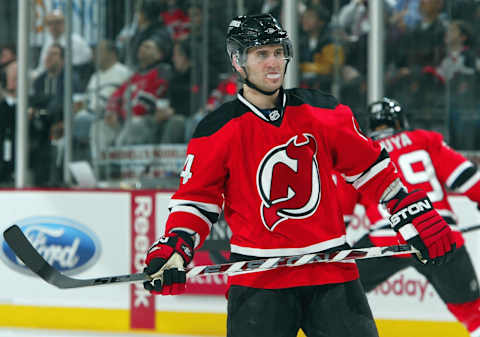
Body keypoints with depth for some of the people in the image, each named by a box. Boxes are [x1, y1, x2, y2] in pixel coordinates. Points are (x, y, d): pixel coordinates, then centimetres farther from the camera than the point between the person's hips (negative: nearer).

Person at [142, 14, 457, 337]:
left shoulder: (322, 111, 5)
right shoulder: (217, 131, -1)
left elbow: (369, 165, 13)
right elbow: (196, 198, 4)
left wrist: (417, 216, 9)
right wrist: (174, 249, -10)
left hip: (330, 268, 2)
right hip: (258, 279, -2)